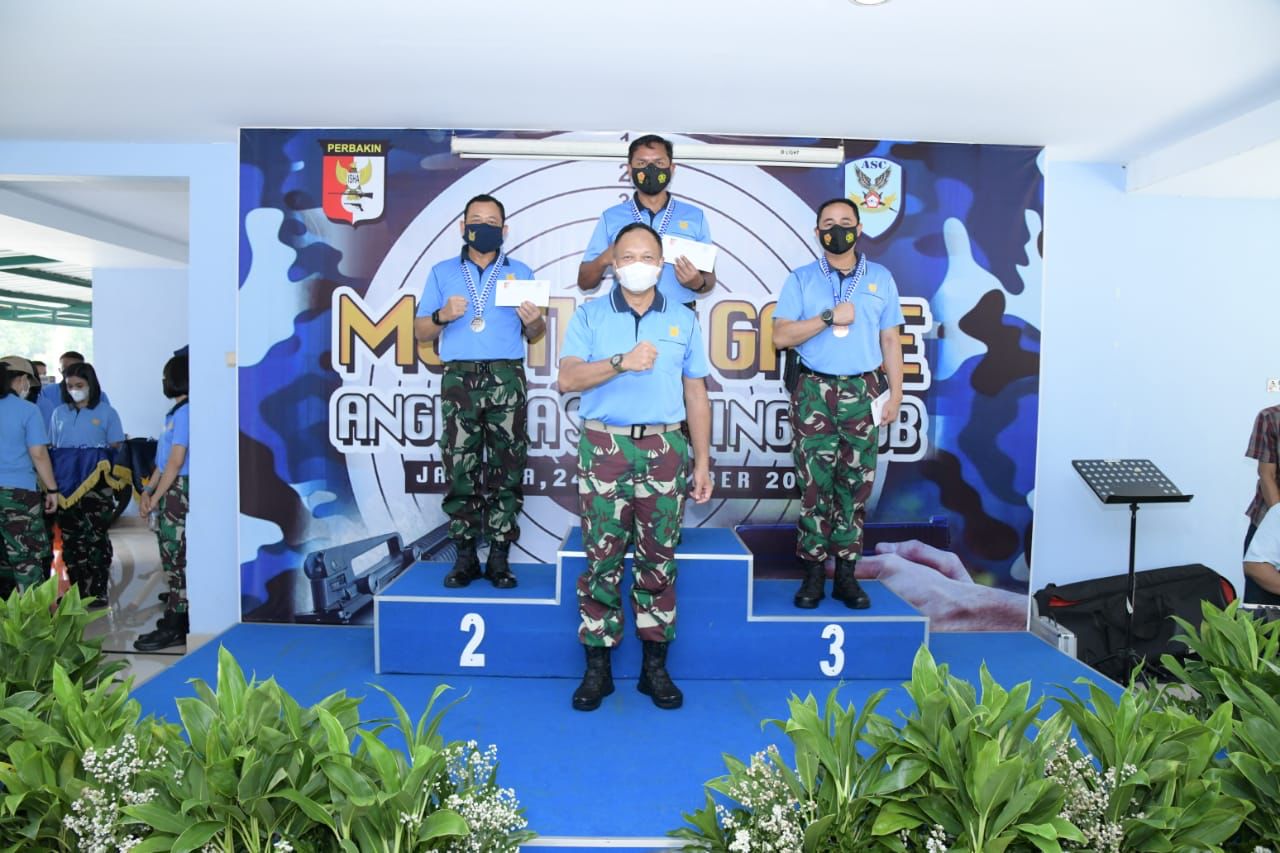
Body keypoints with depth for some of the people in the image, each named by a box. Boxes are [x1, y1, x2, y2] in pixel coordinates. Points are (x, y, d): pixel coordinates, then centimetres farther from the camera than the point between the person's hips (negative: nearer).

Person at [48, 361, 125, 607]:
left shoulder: (106, 412, 1)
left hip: (96, 484, -4)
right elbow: (51, 449, 13)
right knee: (71, 538, 10)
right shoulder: (59, 413, 11)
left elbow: (116, 448, 3)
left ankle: (97, 592, 5)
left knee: (96, 538, -1)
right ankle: (77, 590, 20)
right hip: (66, 483, 4)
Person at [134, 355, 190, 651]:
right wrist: (148, 490, 9)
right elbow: (163, 459, 18)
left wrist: (155, 497, -12)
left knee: (177, 559, -4)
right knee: (174, 558, 14)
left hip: (179, 491, -10)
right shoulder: (175, 412, 16)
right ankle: (176, 618, 23)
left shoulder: (185, 411, -15)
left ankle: (174, 628, 1)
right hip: (171, 490, 10)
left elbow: (176, 462, -17)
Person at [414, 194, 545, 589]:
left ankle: (499, 556, 3)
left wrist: (533, 321, -9)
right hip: (459, 379, 0)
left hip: (507, 380, 0)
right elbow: (421, 331, 13)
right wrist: (442, 316, -8)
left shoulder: (521, 272, 15)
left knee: (507, 468, -3)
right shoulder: (442, 272, 16)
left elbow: (534, 334, 14)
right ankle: (465, 556, 6)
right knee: (460, 468, -2)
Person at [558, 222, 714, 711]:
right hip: (604, 447, -1)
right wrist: (620, 362, -20)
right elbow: (567, 379, -6)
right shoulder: (590, 316, 7)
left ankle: (655, 667, 17)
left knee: (659, 561, 5)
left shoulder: (683, 320, 12)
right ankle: (597, 668, 13)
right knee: (602, 559, 1)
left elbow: (696, 396, 12)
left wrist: (703, 463, 8)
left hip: (665, 449, 1)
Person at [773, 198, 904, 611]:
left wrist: (896, 392, 4)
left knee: (856, 484, 2)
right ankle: (813, 572, 6)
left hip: (863, 392, 2)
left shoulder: (882, 278, 11)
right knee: (815, 483, -2)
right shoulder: (801, 279, 6)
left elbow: (890, 340, 11)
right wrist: (829, 318, -12)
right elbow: (780, 336, -2)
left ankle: (846, 573, 9)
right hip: (814, 391, -1)